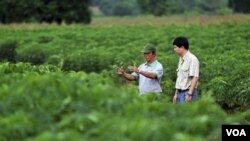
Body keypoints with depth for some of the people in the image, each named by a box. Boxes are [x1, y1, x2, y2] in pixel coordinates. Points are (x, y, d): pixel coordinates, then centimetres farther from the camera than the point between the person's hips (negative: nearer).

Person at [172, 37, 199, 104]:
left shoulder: (192, 59, -12)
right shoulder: (181, 59, 14)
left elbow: (195, 78, -18)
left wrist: (189, 94, -22)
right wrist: (176, 93, 18)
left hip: (188, 92, -8)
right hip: (180, 92, 8)